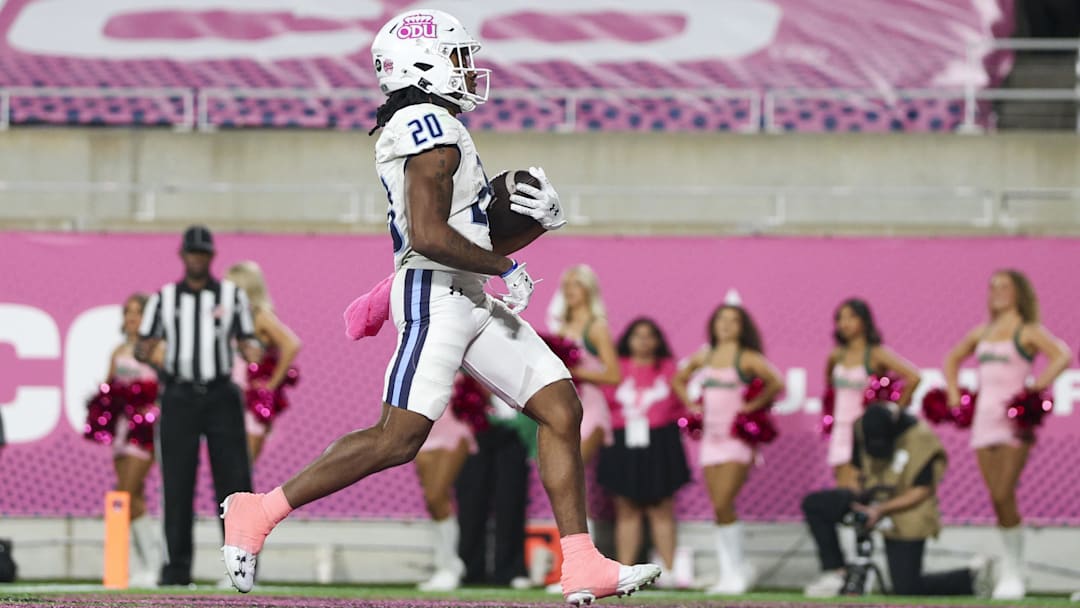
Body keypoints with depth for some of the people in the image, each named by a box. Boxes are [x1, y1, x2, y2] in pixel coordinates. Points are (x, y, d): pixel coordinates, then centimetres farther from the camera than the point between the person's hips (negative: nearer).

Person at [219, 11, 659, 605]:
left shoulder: (432, 128, 20)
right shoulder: (430, 128, -12)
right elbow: (430, 235, -22)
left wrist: (541, 214, 10)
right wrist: (504, 267, -12)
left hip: (472, 302, 10)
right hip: (435, 295, -10)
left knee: (560, 407, 4)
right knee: (399, 438, -15)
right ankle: (259, 512, -5)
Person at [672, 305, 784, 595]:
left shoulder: (747, 358, -5)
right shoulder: (703, 358, 13)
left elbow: (776, 383, -18)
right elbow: (678, 380, 29)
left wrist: (754, 405, -12)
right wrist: (691, 403, 14)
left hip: (738, 438, -6)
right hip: (711, 437, 6)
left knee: (722, 503, -16)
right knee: (718, 508, 4)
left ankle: (739, 569, -4)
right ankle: (729, 573, 8)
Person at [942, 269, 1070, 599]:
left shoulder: (1028, 332, -1)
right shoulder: (982, 332, 17)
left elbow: (1062, 355, -17)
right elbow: (953, 358, 33)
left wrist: (1038, 387, -25)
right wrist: (953, 391, 19)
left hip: (1014, 420, -6)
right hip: (985, 419, 6)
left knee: (1004, 495, -14)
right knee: (997, 499, 6)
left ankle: (1014, 573, -6)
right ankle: (1008, 566, 15)